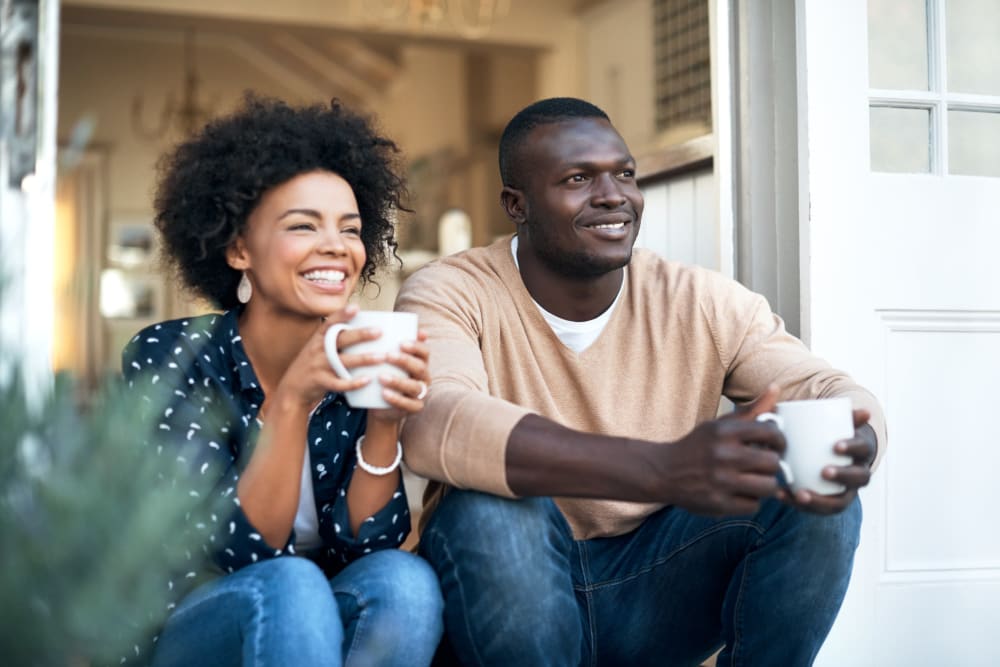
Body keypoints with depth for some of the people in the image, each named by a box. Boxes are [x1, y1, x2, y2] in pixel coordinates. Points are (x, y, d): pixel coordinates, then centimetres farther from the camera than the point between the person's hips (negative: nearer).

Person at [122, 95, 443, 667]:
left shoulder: (362, 364, -5)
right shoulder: (169, 357, -13)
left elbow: (363, 545, -10)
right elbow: (239, 551, -21)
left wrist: (385, 422, -26)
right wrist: (290, 401, -34)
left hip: (325, 621, 4)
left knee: (405, 581, -29)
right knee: (289, 586, -34)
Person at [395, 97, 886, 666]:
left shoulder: (704, 303, -2)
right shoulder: (450, 295, -13)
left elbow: (826, 387, -9)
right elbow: (432, 426, -34)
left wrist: (852, 447, -38)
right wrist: (664, 469, -47)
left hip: (656, 587, 3)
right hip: (503, 589, -2)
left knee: (817, 497, -19)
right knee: (490, 509, -34)